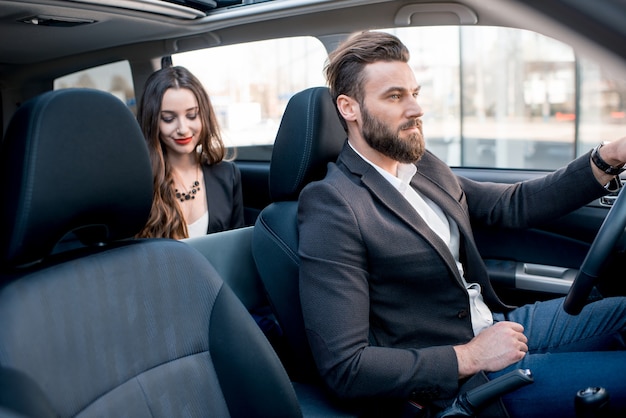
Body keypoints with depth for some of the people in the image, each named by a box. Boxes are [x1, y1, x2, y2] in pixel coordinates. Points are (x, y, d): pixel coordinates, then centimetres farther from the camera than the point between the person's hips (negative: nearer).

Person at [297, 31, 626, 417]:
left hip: (499, 324, 8)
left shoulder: (424, 167, 3)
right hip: (463, 383, -8)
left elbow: (512, 205, 13)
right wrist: (471, 356, -19)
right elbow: (343, 368, -24)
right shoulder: (330, 207, -22)